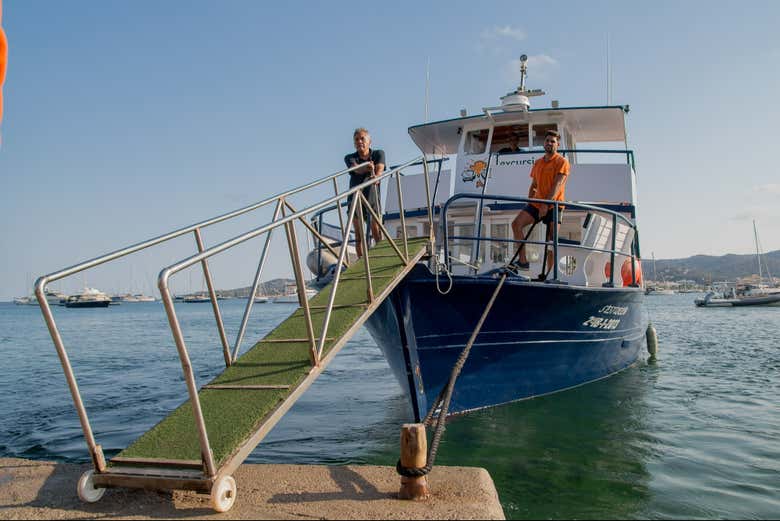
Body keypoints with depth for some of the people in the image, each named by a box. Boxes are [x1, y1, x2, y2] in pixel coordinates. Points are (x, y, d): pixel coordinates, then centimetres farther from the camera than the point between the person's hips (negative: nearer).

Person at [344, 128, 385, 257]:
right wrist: (367, 167, -43)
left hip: (373, 199, -1)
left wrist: (376, 176, -39)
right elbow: (357, 169, -19)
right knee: (359, 236, 3)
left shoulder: (378, 154, 6)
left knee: (377, 234, -4)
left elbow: (380, 169, -14)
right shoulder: (350, 158, 4)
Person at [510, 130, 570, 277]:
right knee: (516, 223, -16)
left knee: (551, 239, -3)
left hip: (553, 206, -5)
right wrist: (529, 203, 11)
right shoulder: (538, 163, 16)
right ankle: (523, 261, -16)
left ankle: (548, 273, 4)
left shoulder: (562, 162, -4)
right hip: (537, 203, 5)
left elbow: (556, 185, -15)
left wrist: (546, 204, -24)